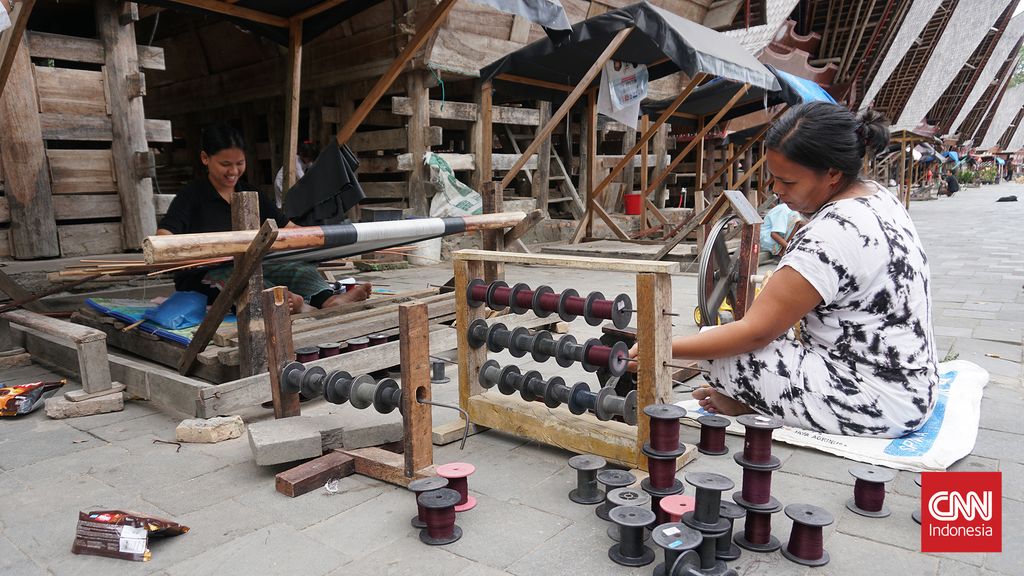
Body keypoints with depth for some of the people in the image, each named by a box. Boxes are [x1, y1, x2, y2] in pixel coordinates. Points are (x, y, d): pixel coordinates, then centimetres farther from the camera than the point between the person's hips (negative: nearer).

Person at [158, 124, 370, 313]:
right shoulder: (191, 196, -3)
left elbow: (289, 229, 8)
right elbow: (163, 235, -17)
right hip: (202, 278, -4)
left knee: (300, 269, -22)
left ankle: (329, 300, -52)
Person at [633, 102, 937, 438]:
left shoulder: (833, 234, -25)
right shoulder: (880, 196, 5)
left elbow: (755, 332, -23)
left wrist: (662, 349, -19)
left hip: (875, 406, -10)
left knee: (715, 346, -15)